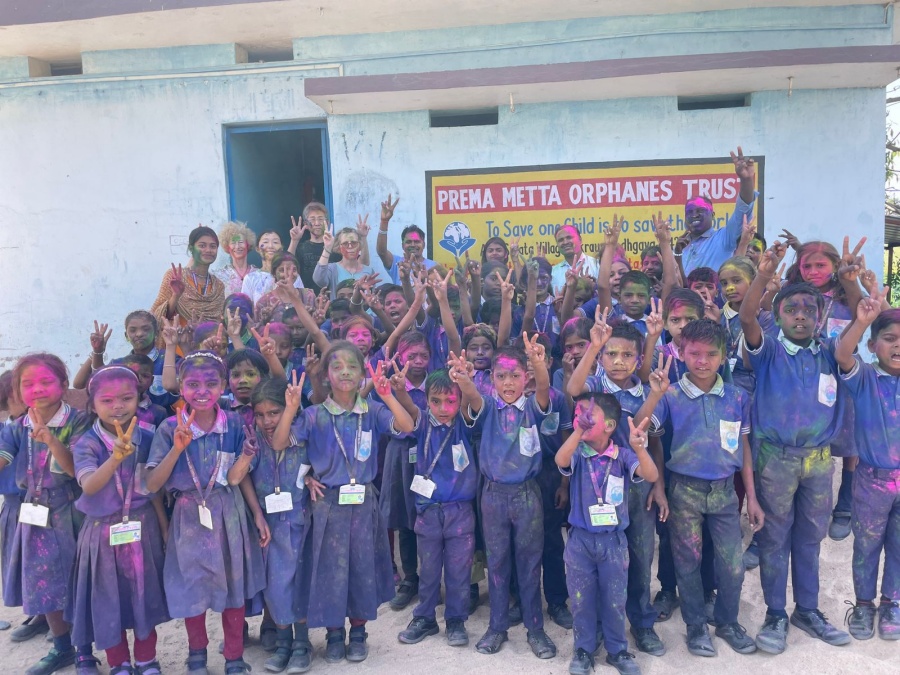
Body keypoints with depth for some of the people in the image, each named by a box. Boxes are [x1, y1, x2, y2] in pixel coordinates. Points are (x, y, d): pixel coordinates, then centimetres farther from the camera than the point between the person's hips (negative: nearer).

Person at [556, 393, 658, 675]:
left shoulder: (622, 455, -6)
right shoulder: (577, 455, -7)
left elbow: (651, 476, -21)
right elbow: (561, 460, -31)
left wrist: (639, 447, -40)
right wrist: (579, 428, -45)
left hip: (613, 540, 0)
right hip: (580, 539, 0)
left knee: (614, 599, 12)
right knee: (581, 598, 11)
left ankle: (618, 650, 32)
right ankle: (584, 650, 29)